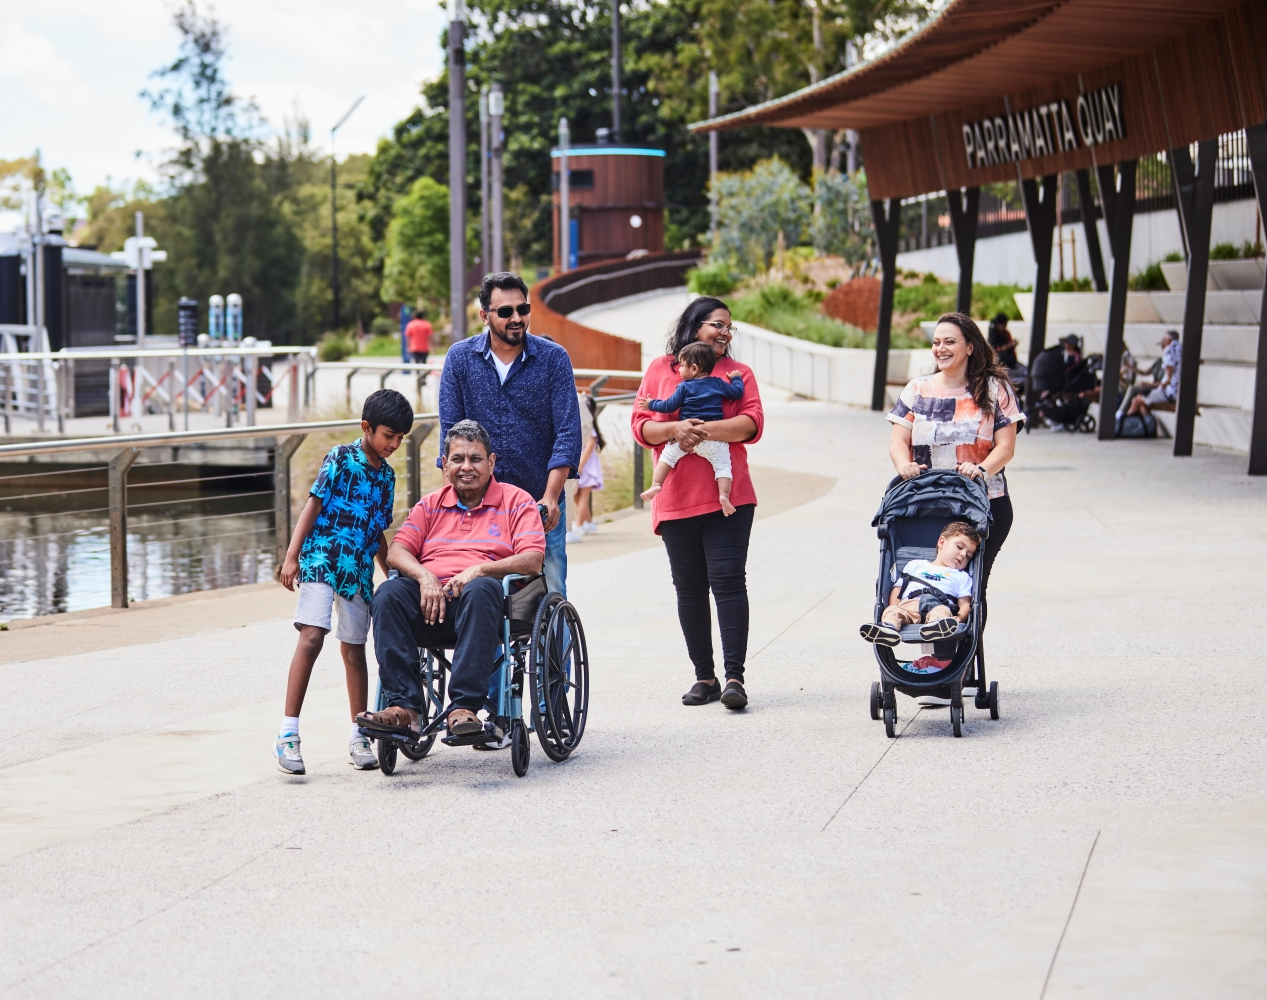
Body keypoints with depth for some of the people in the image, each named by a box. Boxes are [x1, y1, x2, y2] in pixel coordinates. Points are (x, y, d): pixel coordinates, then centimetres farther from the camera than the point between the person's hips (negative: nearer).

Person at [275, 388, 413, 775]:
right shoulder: (341, 458, -3)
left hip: (359, 569, 6)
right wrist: (292, 556, -13)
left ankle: (359, 737, 18)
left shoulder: (386, 475, 14)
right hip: (322, 558, -6)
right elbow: (314, 504, -7)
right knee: (311, 637, -19)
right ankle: (288, 732, -21)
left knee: (354, 648, 10)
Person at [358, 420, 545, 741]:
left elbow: (532, 560, 0)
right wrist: (424, 576, -11)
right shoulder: (430, 506, 25)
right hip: (431, 603, 3)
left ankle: (463, 708, -46)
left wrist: (478, 570, -15)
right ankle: (404, 707, -37)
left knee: (480, 590, -39)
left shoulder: (516, 501, 15)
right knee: (389, 593, -30)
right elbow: (397, 552, 11)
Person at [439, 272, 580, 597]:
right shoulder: (460, 358, 1)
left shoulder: (553, 358, -2)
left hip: (542, 509, -1)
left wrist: (550, 498, -17)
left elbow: (568, 433, -7)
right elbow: (450, 434, 0)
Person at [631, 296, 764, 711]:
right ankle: (704, 677, 14)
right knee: (689, 588, 5)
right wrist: (675, 429, -15)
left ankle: (734, 677, -11)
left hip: (727, 496, -1)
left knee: (728, 580, -10)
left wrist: (704, 430, -17)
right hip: (676, 500, 1)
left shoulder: (738, 373, 9)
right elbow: (641, 426, 4)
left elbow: (752, 423, -4)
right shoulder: (660, 370, 10)